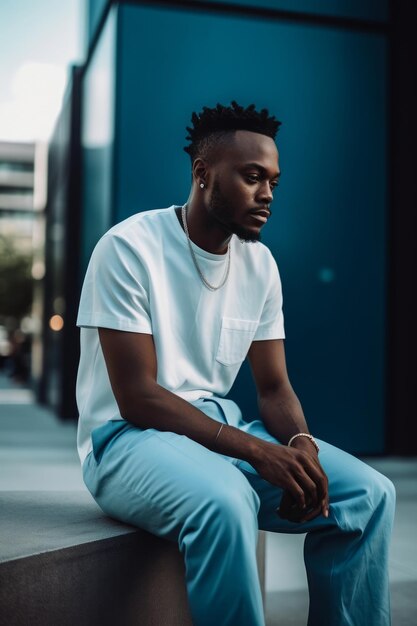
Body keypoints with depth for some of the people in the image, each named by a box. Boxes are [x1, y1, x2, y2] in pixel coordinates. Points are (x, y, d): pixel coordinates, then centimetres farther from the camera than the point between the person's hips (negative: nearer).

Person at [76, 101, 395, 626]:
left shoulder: (259, 263, 5)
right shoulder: (129, 247, -13)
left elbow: (273, 387, 7)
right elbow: (137, 398, -18)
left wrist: (300, 443, -16)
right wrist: (257, 451, -26)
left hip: (222, 426, 6)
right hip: (130, 435, -6)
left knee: (369, 494, -11)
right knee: (224, 502, -37)